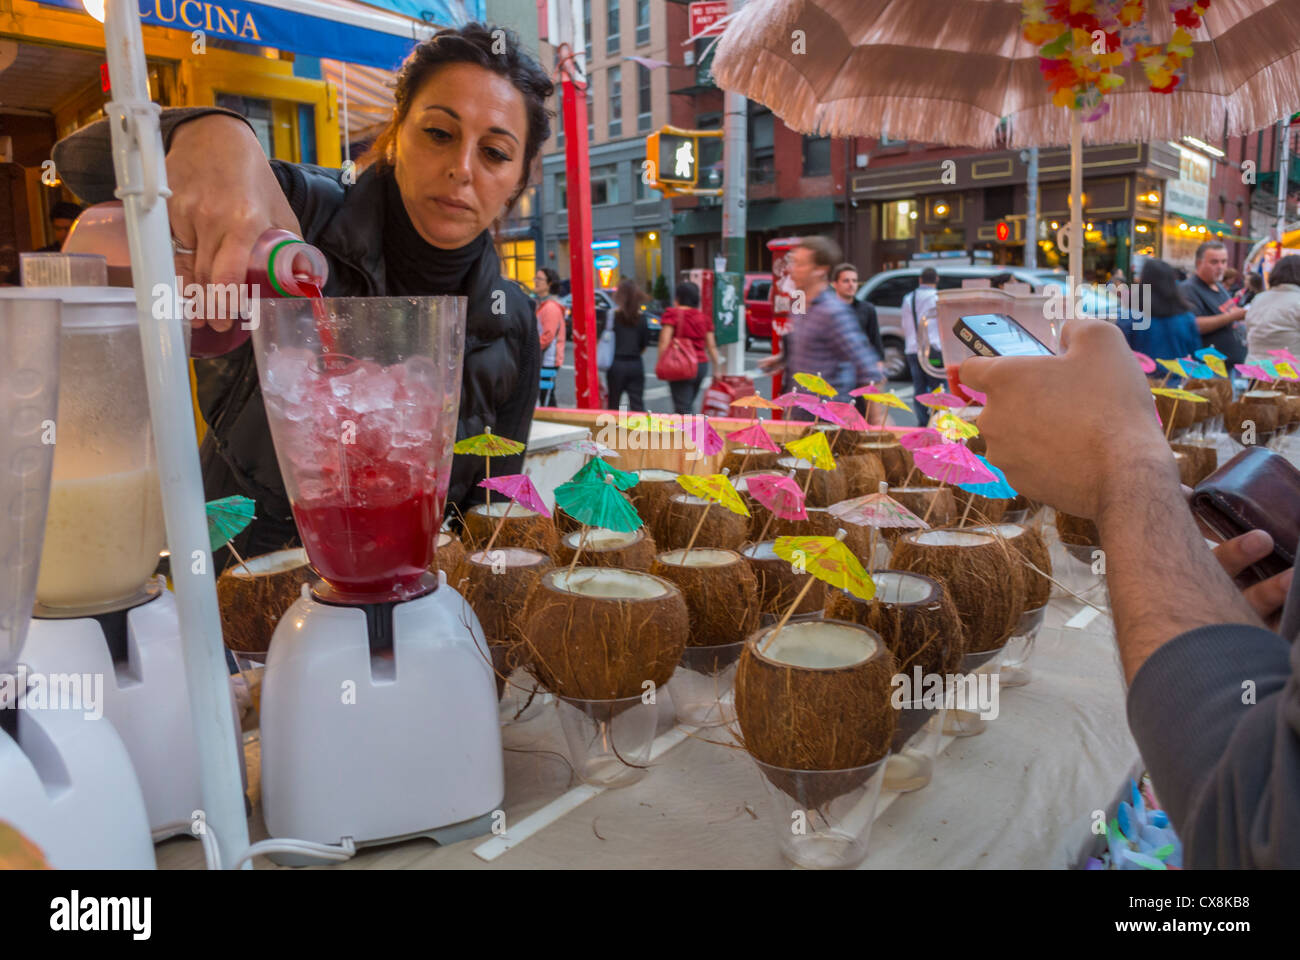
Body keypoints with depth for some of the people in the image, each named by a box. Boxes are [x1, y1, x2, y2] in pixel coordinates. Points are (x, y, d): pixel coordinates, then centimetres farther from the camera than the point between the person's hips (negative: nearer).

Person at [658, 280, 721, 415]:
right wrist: (717, 368, 14)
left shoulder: (672, 314, -5)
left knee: (683, 408, -7)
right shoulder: (704, 317, 10)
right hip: (702, 365, 6)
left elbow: (664, 342, -14)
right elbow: (711, 346, 9)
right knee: (688, 405, 20)